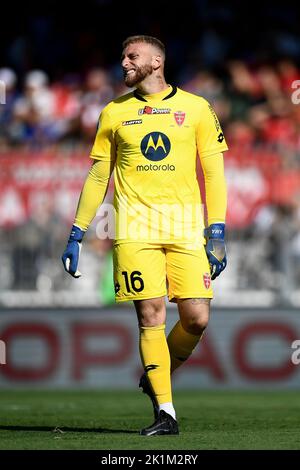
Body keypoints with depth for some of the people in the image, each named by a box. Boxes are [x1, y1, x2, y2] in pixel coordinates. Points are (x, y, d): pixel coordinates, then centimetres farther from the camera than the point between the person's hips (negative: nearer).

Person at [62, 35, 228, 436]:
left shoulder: (196, 109, 8)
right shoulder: (114, 113, 12)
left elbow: (214, 173, 7)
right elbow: (98, 177, 16)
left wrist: (217, 233, -1)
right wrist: (76, 234, 12)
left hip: (186, 225, 0)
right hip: (135, 227, 0)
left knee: (196, 318, -8)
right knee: (151, 315, -8)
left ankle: (159, 376, 21)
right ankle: (165, 413, -2)